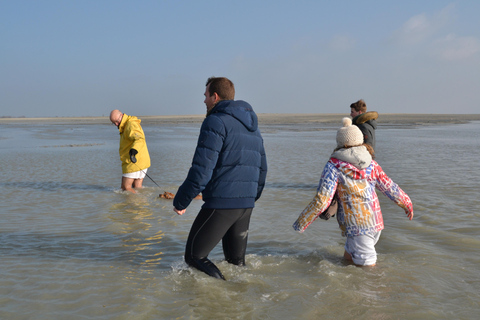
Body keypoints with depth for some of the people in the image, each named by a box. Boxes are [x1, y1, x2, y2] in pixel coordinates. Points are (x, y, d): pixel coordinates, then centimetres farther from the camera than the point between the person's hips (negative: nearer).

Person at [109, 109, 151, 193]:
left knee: (126, 187, -6)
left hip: (134, 162, -10)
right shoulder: (126, 125, 16)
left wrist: (134, 150, -52)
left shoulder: (131, 125, -17)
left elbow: (140, 139, -35)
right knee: (137, 188, 9)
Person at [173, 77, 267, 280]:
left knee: (194, 256, 1)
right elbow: (262, 168, 22)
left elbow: (202, 170, -17)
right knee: (236, 261, 18)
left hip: (221, 203, -8)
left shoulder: (216, 122, -10)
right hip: (247, 205, 8)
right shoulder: (252, 126, 17)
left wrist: (180, 201, -8)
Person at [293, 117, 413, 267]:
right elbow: (389, 187, 14)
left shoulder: (334, 166, -11)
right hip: (376, 222, 6)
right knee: (349, 254, 21)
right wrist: (407, 203, 32)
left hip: (356, 226, -6)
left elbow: (322, 199, -16)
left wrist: (301, 222, -7)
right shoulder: (371, 163, 5)